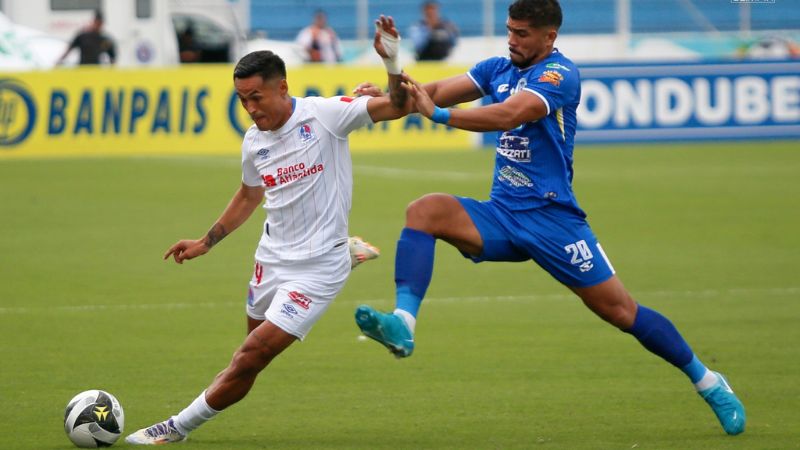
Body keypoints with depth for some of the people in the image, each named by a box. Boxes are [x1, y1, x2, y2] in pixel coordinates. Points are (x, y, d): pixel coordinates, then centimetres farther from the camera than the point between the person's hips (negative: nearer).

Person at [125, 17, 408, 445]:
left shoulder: (324, 114, -14)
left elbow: (397, 107, -17)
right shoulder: (253, 142, 3)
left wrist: (392, 59, -33)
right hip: (272, 259, 6)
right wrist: (206, 242, 24)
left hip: (317, 266, -6)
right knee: (252, 355, 9)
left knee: (250, 358, -9)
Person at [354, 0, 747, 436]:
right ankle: (403, 324, -33)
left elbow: (508, 114, -29)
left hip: (550, 216, -6)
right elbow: (442, 90, 0)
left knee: (619, 310, -5)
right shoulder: (499, 69, 10)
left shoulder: (559, 73, -13)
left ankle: (707, 382, 12)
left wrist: (439, 114, -34)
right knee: (423, 211, -19)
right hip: (501, 215, 6)